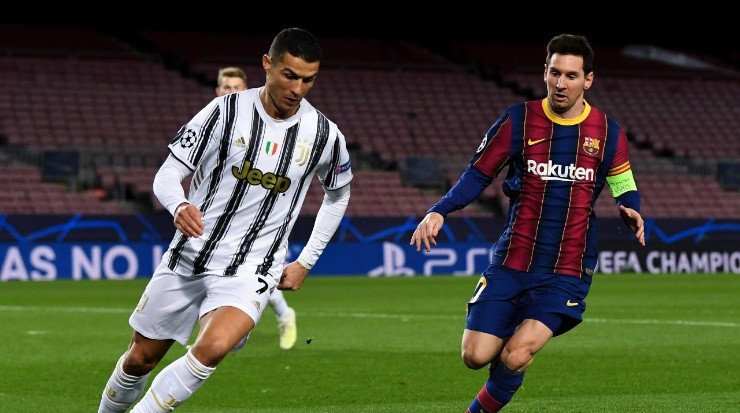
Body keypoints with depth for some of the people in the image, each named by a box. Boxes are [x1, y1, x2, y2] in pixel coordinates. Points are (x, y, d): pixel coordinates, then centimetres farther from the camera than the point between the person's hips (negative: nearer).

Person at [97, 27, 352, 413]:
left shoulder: (324, 135, -4)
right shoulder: (226, 110, -8)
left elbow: (338, 195, 17)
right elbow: (166, 175, -6)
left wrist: (305, 262, 11)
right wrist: (180, 206, -29)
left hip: (250, 269, -1)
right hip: (188, 256, 1)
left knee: (213, 347, -29)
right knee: (141, 357, 10)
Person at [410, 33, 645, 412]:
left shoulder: (608, 133, 1)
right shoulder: (519, 120, 0)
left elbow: (625, 188, 12)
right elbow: (478, 174, 5)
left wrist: (630, 213, -12)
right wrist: (438, 212, -10)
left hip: (567, 272, -1)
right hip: (511, 263, 1)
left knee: (515, 358, -18)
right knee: (475, 356, -7)